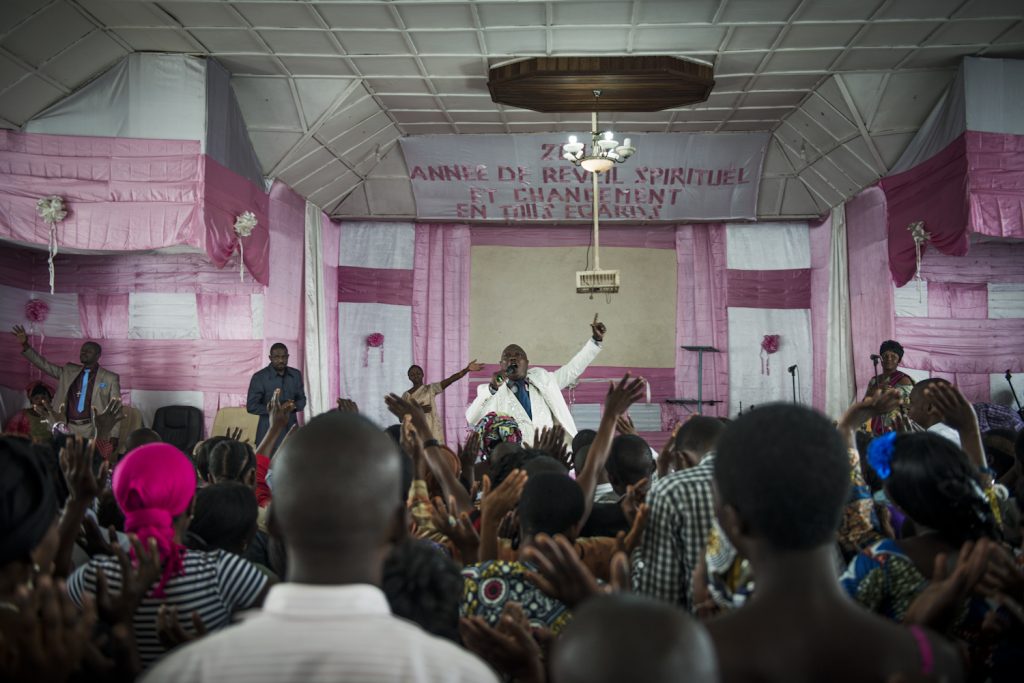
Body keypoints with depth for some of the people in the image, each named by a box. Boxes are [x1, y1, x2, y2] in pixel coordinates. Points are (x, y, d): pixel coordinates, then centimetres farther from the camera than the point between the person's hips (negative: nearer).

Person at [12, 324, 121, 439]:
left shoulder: (110, 378, 3)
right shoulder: (69, 371, 15)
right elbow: (44, 365, 13)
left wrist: (114, 436, -7)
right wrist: (25, 346, 2)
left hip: (93, 431, -3)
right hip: (69, 429, 4)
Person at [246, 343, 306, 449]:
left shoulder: (296, 375, 7)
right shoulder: (259, 377, -7)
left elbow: (302, 399, 14)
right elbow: (251, 406, -9)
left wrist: (294, 406, -10)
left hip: (291, 430, 4)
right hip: (269, 434, -4)